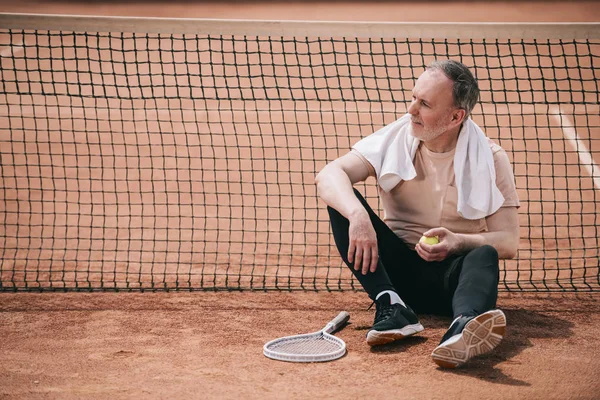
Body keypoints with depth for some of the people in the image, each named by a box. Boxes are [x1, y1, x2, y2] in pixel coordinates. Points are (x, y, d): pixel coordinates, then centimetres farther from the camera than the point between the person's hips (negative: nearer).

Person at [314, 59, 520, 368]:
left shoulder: (490, 159, -5)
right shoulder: (394, 140, -2)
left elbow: (508, 242, -8)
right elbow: (328, 175, -17)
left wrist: (458, 242, -28)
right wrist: (357, 214, -37)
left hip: (452, 273, -2)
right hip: (396, 269, 2)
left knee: (484, 256, -36)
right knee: (344, 201, -19)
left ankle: (464, 326, -68)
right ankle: (391, 306, -32)